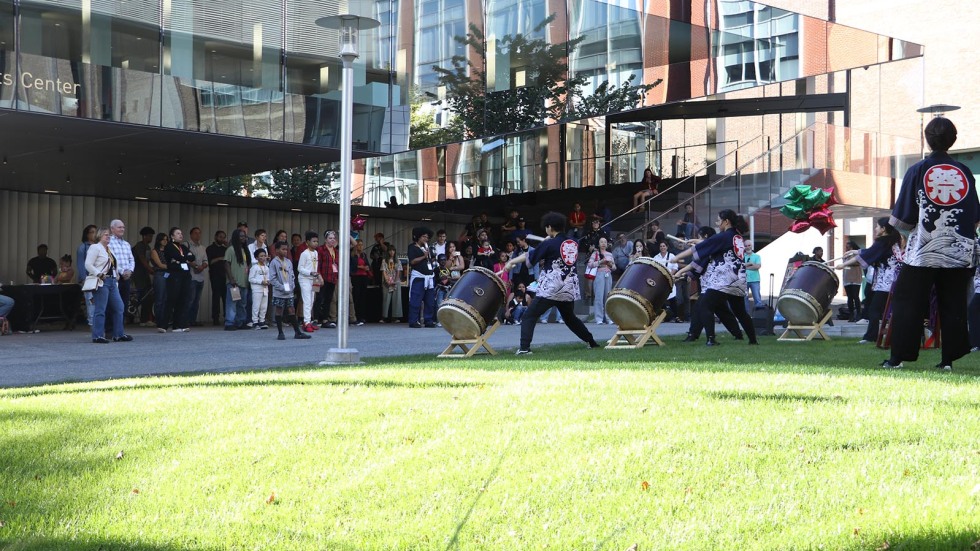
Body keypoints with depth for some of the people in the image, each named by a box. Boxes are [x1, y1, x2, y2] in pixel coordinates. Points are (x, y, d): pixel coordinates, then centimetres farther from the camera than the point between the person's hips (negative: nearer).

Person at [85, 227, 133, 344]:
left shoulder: (110, 249, 20)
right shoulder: (95, 248, -5)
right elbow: (88, 265, -14)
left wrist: (117, 274, 15)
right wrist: (99, 274, -19)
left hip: (112, 281, 9)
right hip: (101, 282, -9)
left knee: (119, 307, 7)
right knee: (100, 310, -7)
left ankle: (118, 335, 14)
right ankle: (97, 336, -2)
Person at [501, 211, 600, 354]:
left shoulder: (549, 244, -8)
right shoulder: (573, 243, 6)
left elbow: (529, 259, 0)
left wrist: (511, 262, 12)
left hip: (550, 289, -6)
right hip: (569, 289, 6)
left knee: (529, 316, -2)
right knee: (570, 318, 27)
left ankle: (524, 348, -15)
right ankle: (592, 342, 29)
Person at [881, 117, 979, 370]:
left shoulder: (918, 171, -3)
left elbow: (899, 220, -3)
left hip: (923, 252, -2)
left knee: (908, 302, 2)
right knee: (953, 306, 8)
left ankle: (898, 358, 1)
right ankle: (948, 359, 7)